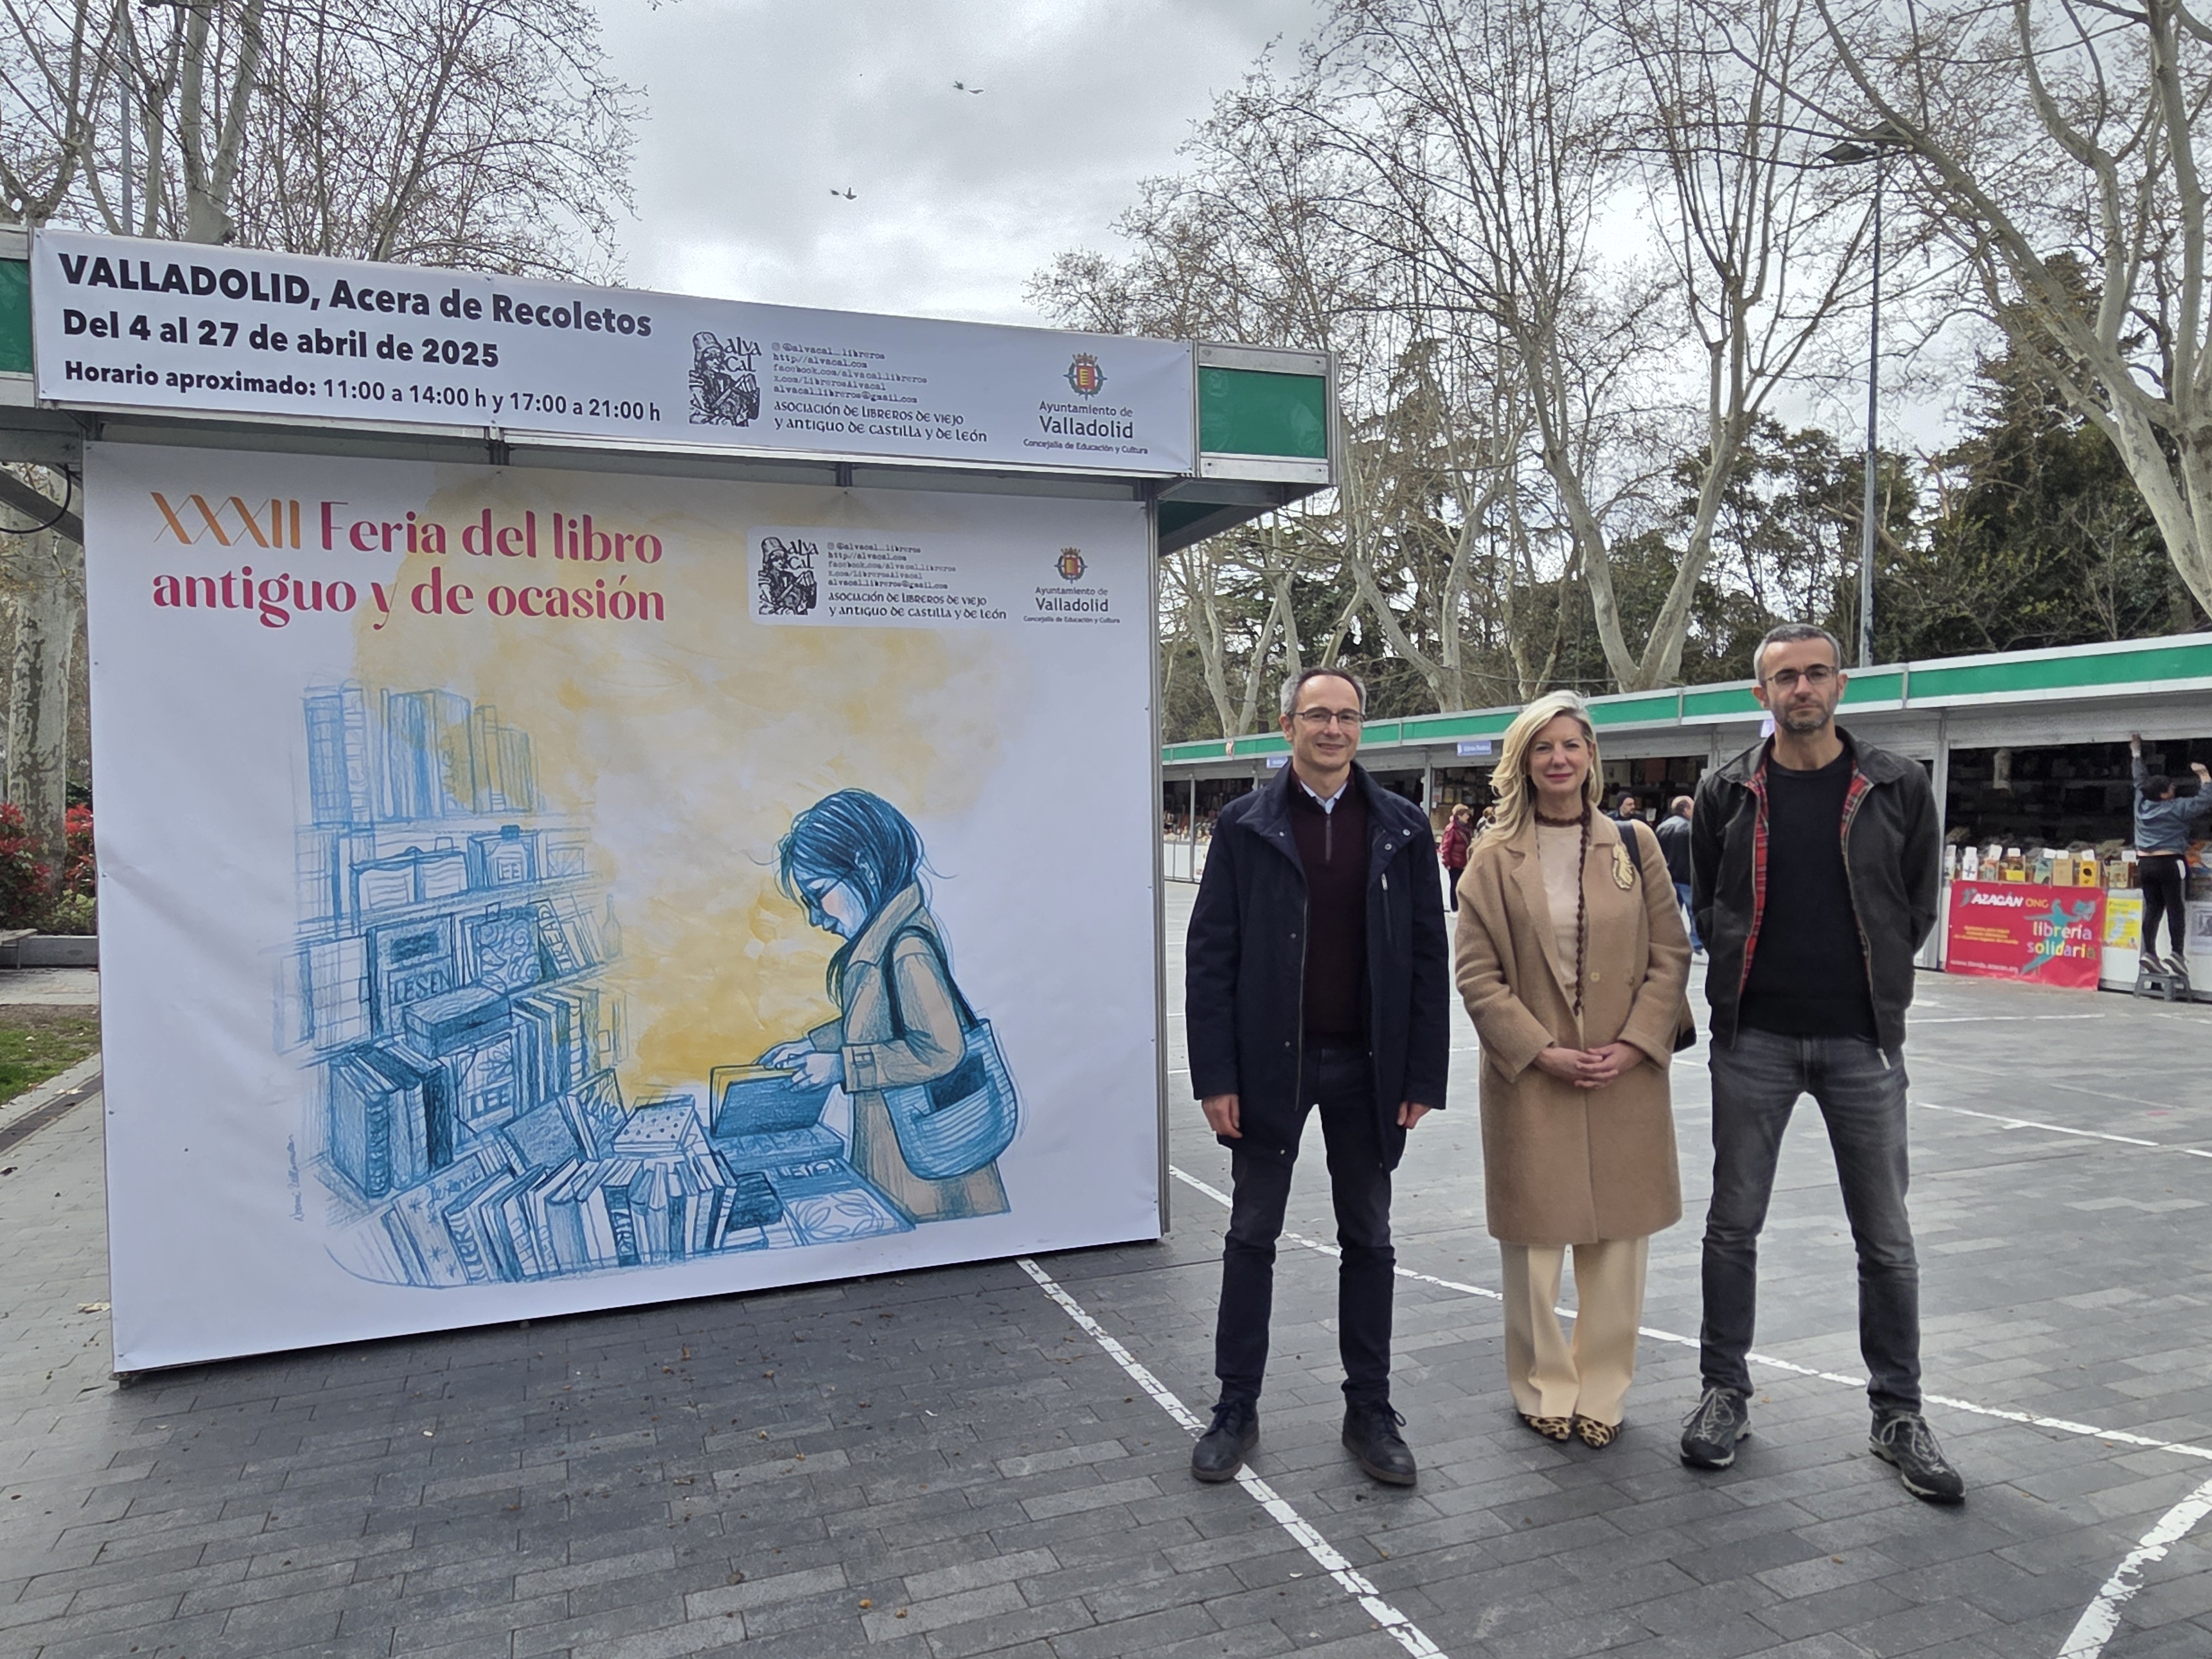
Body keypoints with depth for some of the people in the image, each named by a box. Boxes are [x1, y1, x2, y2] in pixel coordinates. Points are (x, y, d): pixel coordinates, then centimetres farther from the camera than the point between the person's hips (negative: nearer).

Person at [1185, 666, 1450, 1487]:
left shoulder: (1403, 828, 2)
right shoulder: (1246, 825, -2)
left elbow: (1428, 956, 2)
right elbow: (1211, 954, -4)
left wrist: (1423, 1075, -3)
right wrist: (1215, 1075, -9)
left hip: (1367, 1066, 2)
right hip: (1270, 1063, -1)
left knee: (1368, 1241, 13)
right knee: (1252, 1237, 9)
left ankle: (1370, 1410, 27)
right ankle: (1237, 1407, 23)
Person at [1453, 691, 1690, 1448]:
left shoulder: (1634, 846, 4)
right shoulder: (1496, 859, -1)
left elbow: (1670, 955, 3)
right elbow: (1476, 973, -3)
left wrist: (1634, 1045, -8)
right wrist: (1541, 1050, -12)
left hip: (1626, 1076, 2)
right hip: (1529, 1076, -1)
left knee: (1617, 1239, 9)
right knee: (1534, 1238, 6)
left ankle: (1602, 1391, 26)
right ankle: (1544, 1387, 24)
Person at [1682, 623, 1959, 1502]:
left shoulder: (1897, 788, 0)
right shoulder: (1727, 792, 1)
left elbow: (1916, 908, 7)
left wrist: (1873, 990, 6)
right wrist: (1745, 985, 5)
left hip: (1861, 1041, 0)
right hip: (1754, 1040, 0)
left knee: (1886, 1238, 8)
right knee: (1733, 1224, 8)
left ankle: (1897, 1412, 25)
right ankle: (1725, 1392, 23)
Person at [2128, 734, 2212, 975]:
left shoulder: (2142, 804, 5)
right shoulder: (2177, 808, -10)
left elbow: (2140, 780, 19)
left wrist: (2136, 752, 28)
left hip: (2145, 864, 6)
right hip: (2170, 864, -6)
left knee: (2152, 909, 6)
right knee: (2176, 910, -3)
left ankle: (2149, 953, 0)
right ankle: (2177, 954, -8)